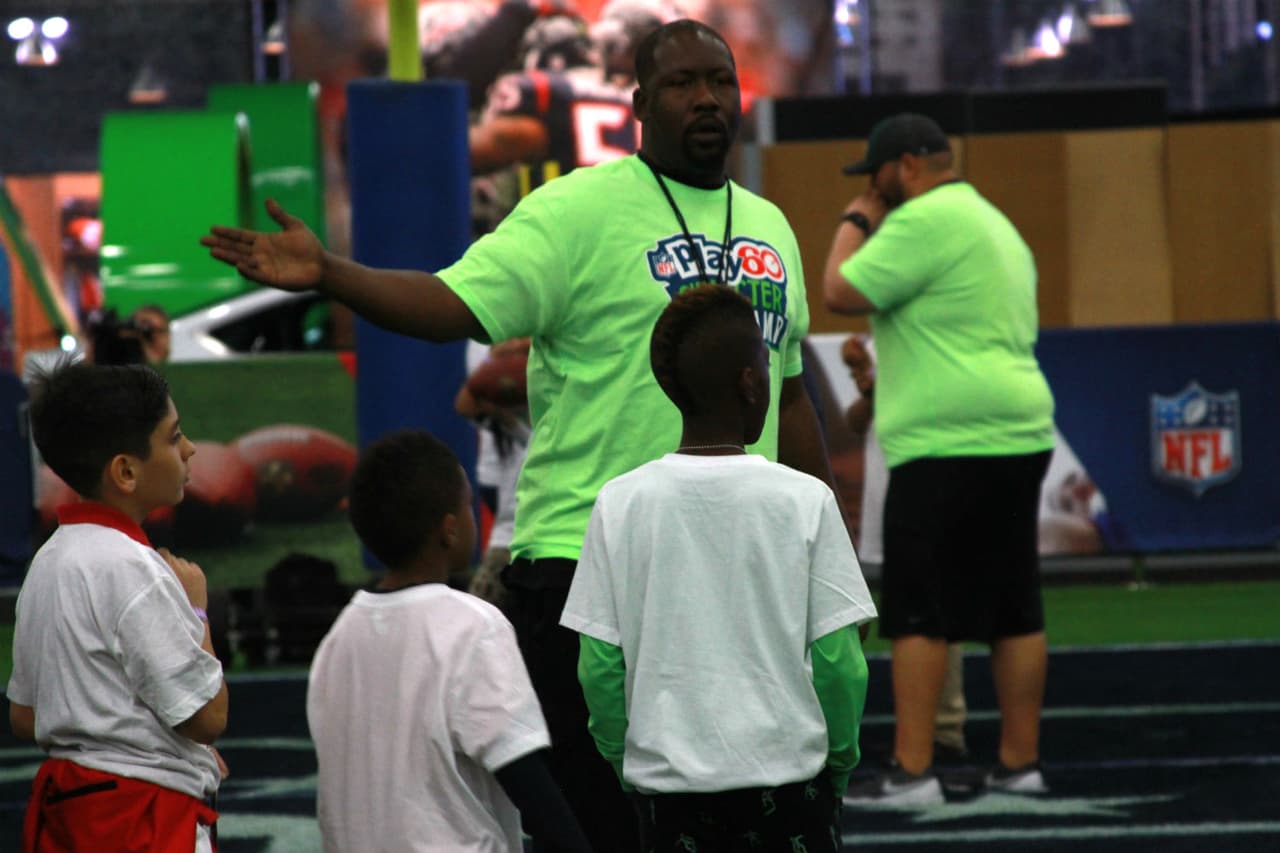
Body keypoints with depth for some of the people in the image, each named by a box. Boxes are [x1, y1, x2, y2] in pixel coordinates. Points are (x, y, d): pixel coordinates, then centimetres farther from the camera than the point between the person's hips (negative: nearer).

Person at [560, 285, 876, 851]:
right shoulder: (804, 500, -8)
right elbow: (838, 661, -5)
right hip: (787, 773, -1)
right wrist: (839, 759, 11)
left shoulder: (620, 505, -4)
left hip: (666, 779, 1)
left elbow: (599, 667, -1)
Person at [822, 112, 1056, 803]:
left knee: (918, 613, -8)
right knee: (1014, 609, 9)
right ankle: (1020, 764, 12)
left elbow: (841, 293, -12)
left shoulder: (926, 220, -10)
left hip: (946, 448, -9)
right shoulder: (995, 224, 22)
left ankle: (912, 771, -11)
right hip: (1019, 434, 10)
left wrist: (856, 222, 4)